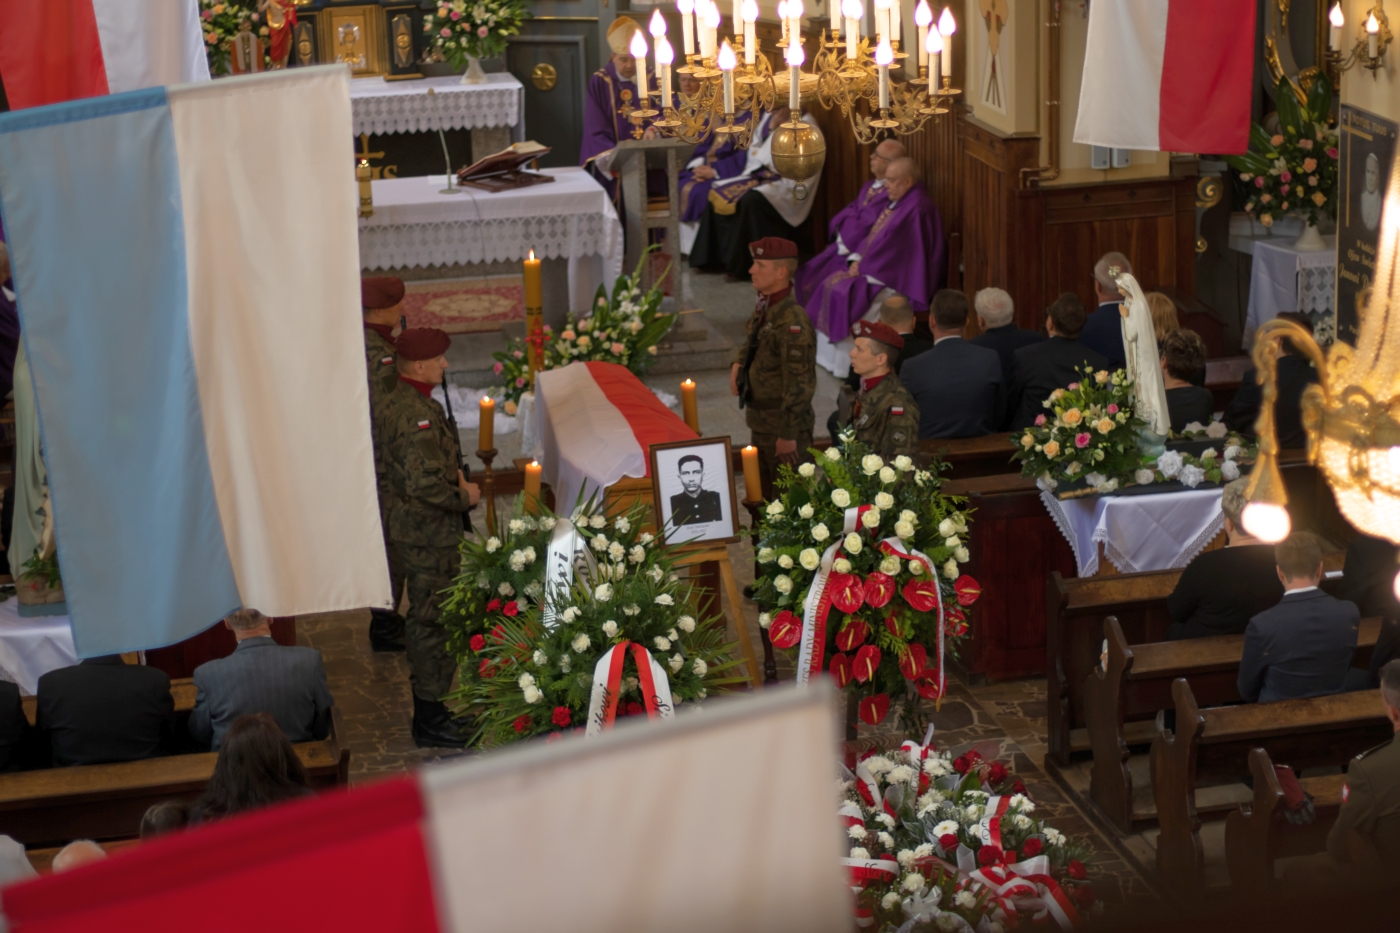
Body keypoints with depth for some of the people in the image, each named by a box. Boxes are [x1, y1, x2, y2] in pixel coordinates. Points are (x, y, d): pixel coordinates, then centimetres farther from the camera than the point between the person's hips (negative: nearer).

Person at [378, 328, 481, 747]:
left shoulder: (398, 402, 9)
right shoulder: (416, 415, -25)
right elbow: (426, 483, -30)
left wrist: (453, 473, 7)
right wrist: (464, 496, -15)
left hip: (411, 526, 11)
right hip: (428, 534, -11)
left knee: (424, 617, 19)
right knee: (432, 620, -2)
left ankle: (428, 708, 31)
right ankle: (429, 720, 6)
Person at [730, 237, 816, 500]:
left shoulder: (792, 320, -24)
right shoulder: (763, 309, 5)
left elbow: (799, 384, -24)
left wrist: (788, 434, -23)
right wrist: (738, 363, 8)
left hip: (785, 427, -9)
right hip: (761, 424, 9)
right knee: (762, 498, 21)